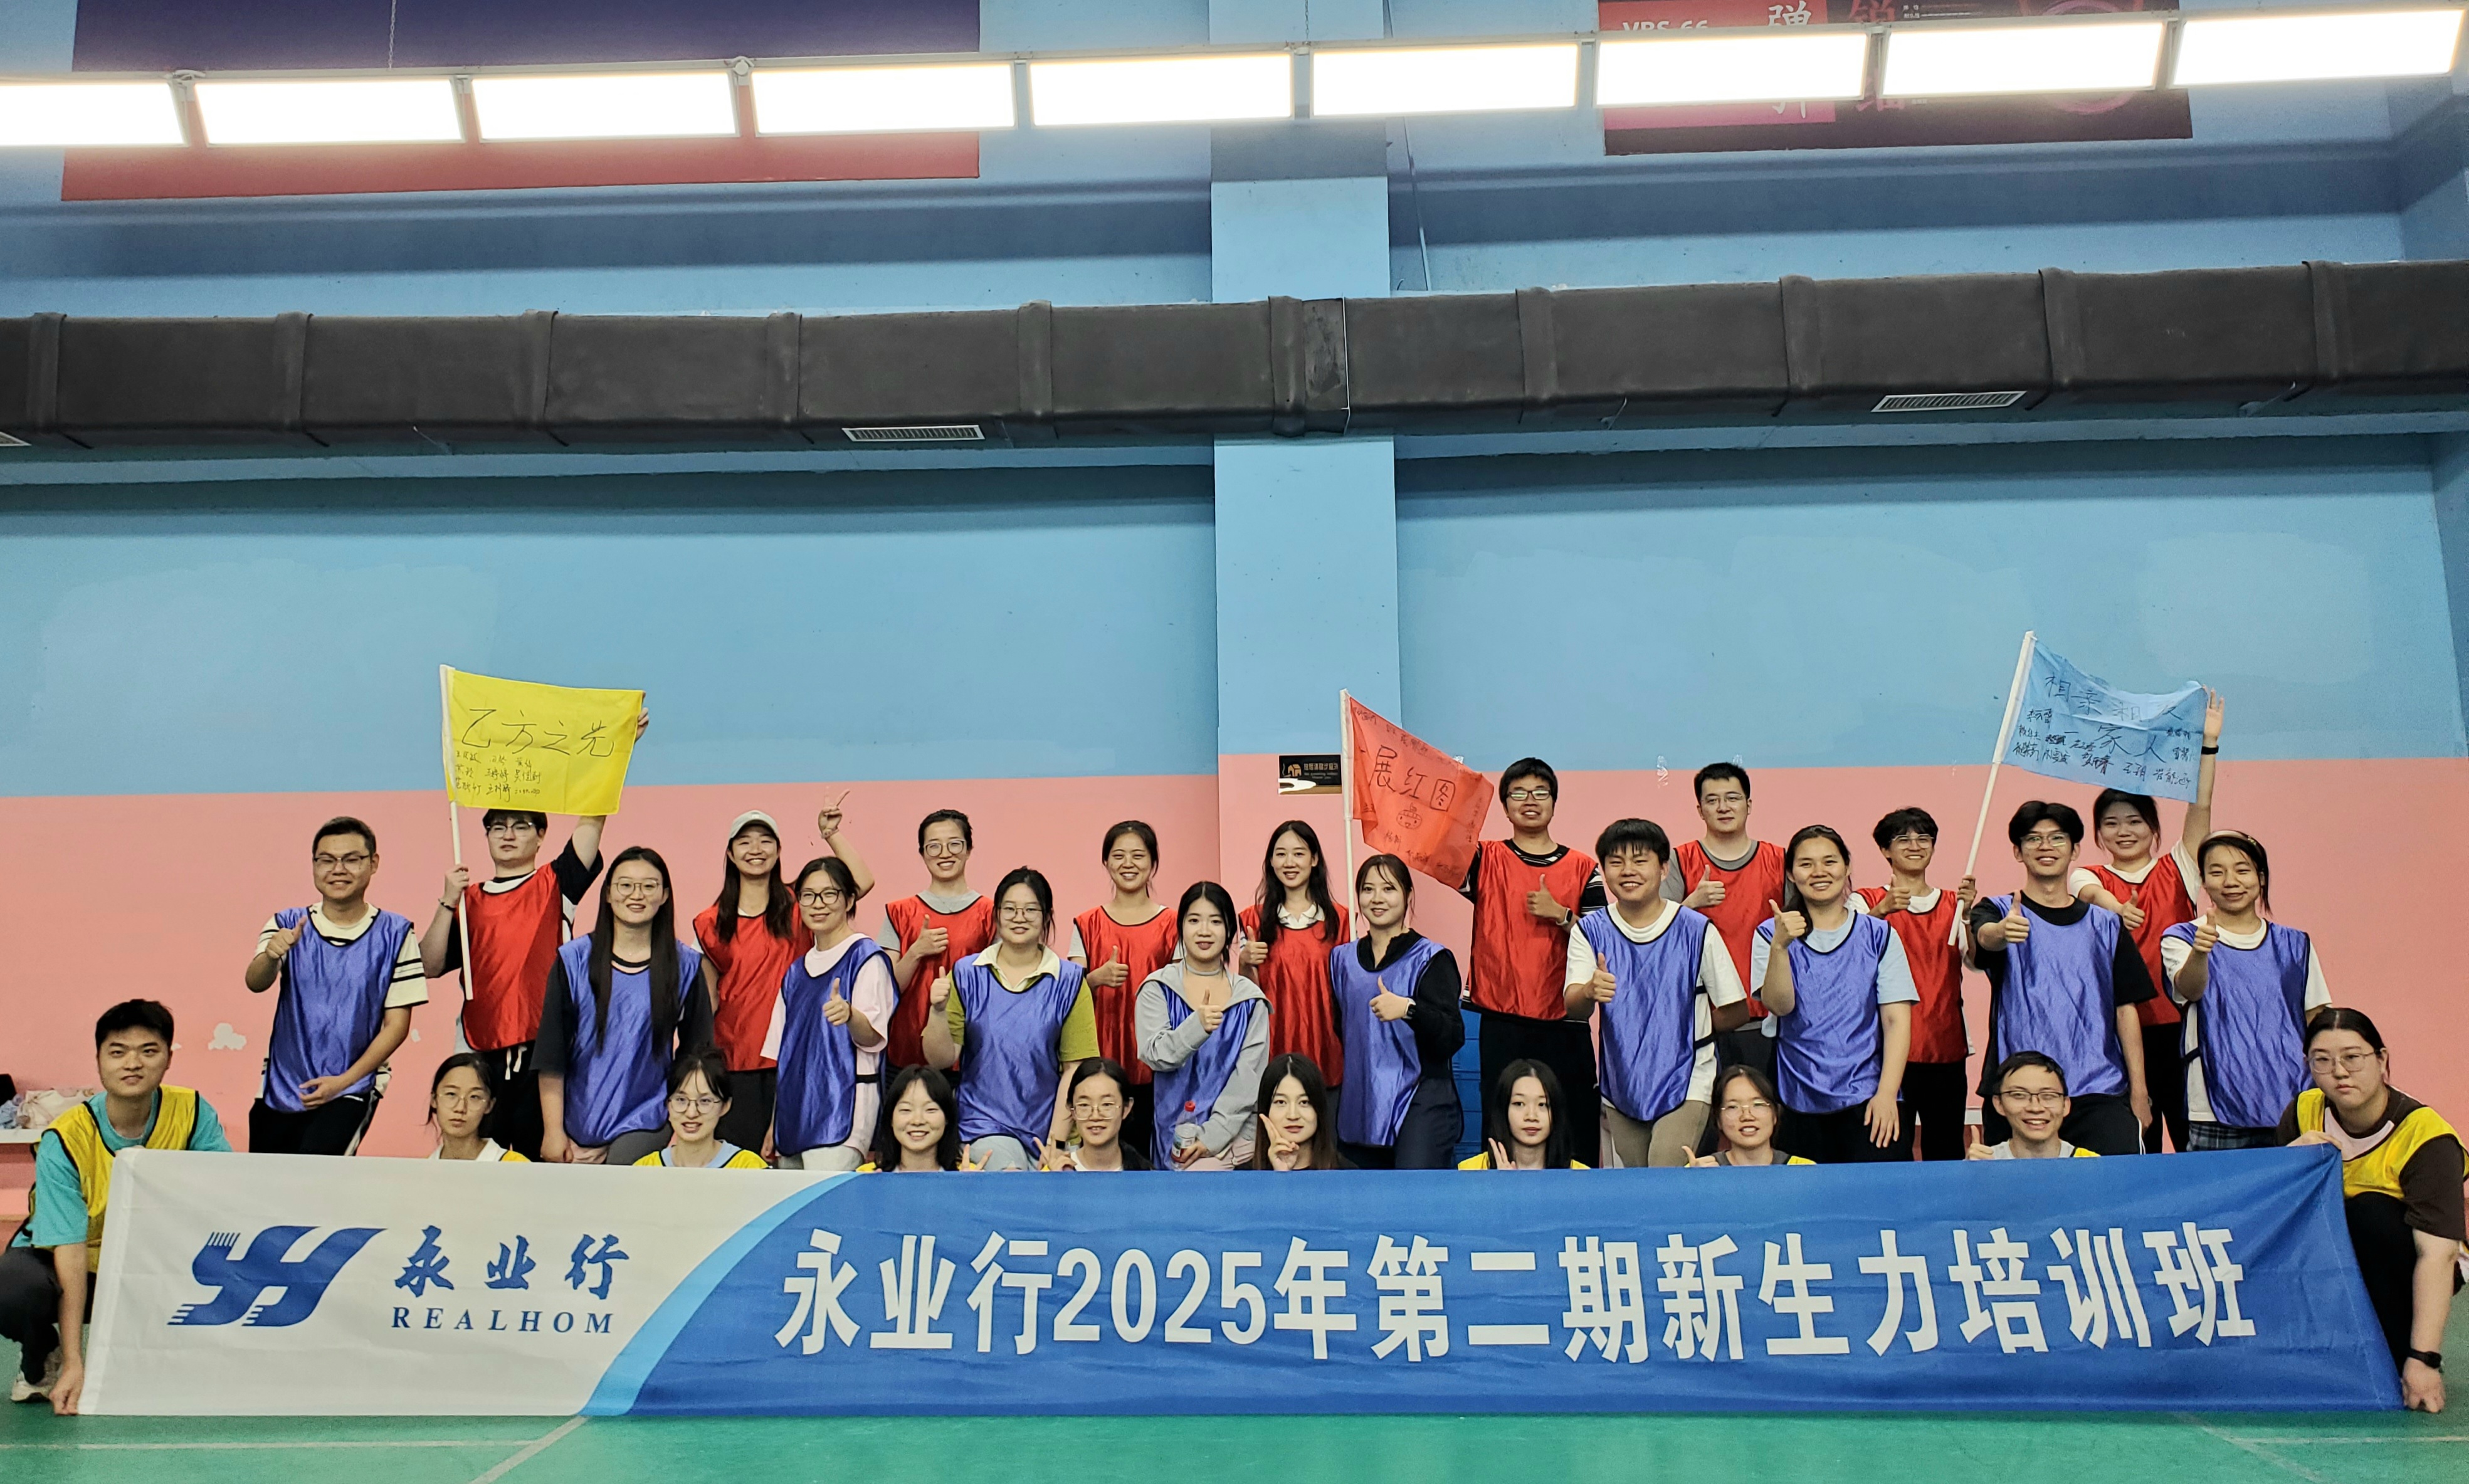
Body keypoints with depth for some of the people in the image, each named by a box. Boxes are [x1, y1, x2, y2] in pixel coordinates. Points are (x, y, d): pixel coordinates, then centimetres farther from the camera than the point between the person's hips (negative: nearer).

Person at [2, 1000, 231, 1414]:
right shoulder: (64, 1141, -23)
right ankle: (42, 1356, 3)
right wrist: (74, 1365, -32)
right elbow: (70, 1251, -28)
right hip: (53, 1259, -2)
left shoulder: (191, 1112, -15)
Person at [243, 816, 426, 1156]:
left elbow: (397, 1024, -3)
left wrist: (344, 1081, -11)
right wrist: (272, 955, -36)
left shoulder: (394, 933, -3)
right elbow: (255, 984, -13)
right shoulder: (287, 925, 4)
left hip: (351, 1090, -3)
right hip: (280, 1089, 3)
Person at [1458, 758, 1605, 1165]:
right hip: (1502, 1021, -1)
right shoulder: (1485, 860, 5)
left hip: (1565, 1022, 1)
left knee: (1578, 1132, 3)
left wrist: (1560, 916, -9)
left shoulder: (1582, 867, 9)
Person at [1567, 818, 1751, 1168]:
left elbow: (1737, 1012, -1)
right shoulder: (1591, 930, -3)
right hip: (1621, 1086, 3)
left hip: (1686, 1082, -3)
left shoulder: (1697, 931, -10)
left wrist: (1685, 1031, 1)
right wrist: (1591, 991, -35)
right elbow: (1573, 1007, -15)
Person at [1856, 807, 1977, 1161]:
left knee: (1948, 1152, 6)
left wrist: (1968, 914, -20)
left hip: (1946, 1045, 3)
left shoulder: (1954, 903, 14)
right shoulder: (1867, 901, 4)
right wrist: (1882, 911, -33)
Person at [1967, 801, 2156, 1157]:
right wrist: (2001, 932, -45)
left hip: (2100, 1091, 2)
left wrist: (2139, 1091, 4)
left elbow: (2125, 1008, 12)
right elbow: (1985, 938, -20)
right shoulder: (1998, 911, 5)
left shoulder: (2106, 924, 13)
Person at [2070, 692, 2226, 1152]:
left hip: (2178, 1019, 1)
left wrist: (2209, 743, -10)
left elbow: (2200, 809, -3)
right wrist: (2115, 907, -41)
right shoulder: (2089, 876, 5)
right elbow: (2091, 893, -18)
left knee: (2194, 1134, 3)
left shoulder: (2174, 871, 8)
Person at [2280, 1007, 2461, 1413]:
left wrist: (2423, 1360, -40)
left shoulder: (2426, 1136, -23)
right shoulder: (2305, 1112, -9)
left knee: (2372, 1212, -31)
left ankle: (2401, 1359, -16)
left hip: (2405, 1271, -4)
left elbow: (2438, 1254, -31)